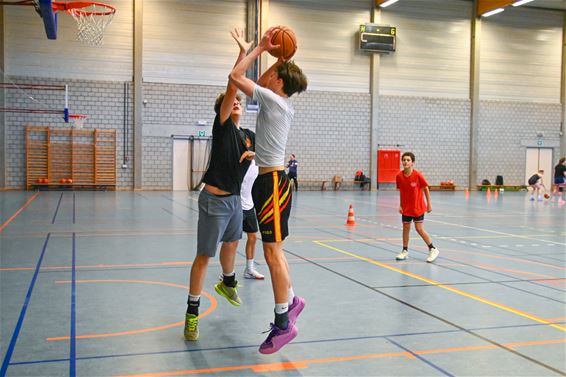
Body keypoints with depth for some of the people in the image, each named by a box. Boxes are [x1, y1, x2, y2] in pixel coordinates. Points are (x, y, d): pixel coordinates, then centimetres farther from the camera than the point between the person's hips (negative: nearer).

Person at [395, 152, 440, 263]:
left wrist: (429, 204, -2)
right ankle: (405, 251, 21)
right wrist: (401, 205, 5)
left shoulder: (417, 175, -17)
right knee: (405, 228, 8)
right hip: (406, 208, 4)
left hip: (418, 207, -4)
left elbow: (426, 188, -6)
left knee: (419, 229, -4)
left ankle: (433, 249, 12)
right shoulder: (399, 176, -6)